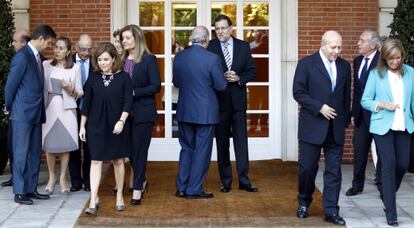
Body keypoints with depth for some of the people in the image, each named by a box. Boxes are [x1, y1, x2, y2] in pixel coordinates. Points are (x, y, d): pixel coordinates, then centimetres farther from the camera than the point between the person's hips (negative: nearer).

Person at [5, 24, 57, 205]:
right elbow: (10, 85, -13)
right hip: (22, 114, -8)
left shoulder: (37, 56, 11)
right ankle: (19, 192, 7)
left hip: (36, 113, 8)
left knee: (35, 153, 12)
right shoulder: (22, 56, -15)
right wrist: (10, 108, -1)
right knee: (21, 153, 0)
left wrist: (41, 111, 10)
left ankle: (31, 189, 20)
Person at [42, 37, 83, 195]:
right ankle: (51, 178, 18)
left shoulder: (75, 68, 3)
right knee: (49, 144, 3)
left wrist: (70, 90, -14)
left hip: (67, 108, -1)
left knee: (65, 145, 2)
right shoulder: (46, 65, 4)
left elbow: (79, 93, 6)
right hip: (49, 107, 1)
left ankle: (63, 179, 14)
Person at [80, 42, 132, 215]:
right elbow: (86, 103, 6)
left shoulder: (124, 77, -3)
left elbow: (127, 102, -6)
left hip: (116, 125, -1)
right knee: (96, 161, -3)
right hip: (96, 125, 1)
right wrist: (82, 126, 6)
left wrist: (121, 121, -17)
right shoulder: (93, 78, 3)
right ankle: (93, 200, -4)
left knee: (118, 160, 8)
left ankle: (119, 197, 21)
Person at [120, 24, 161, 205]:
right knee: (129, 149, 11)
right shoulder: (121, 60, 7)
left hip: (143, 112, -5)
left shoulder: (148, 59, -7)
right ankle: (141, 181, 31)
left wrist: (134, 92, -17)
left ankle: (137, 189, 7)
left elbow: (156, 86, -11)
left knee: (139, 150, -1)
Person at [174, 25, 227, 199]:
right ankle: (194, 190, 9)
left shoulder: (179, 57, -2)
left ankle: (181, 188, 18)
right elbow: (221, 86, -10)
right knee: (202, 151, 5)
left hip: (184, 111, 5)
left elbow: (176, 83, 8)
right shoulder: (212, 59, -15)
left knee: (187, 148, 17)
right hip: (205, 112, -4)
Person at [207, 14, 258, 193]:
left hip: (238, 99, 1)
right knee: (222, 142, 6)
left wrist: (238, 78, -12)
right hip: (219, 100, -1)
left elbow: (252, 72, 6)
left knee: (241, 141, 1)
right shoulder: (210, 47, -2)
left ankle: (244, 180, 5)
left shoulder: (243, 46, 5)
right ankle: (226, 181, 13)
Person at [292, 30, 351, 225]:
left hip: (336, 128, 3)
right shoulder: (306, 63, -4)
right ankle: (304, 203, 26)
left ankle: (331, 211, 7)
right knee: (307, 167, 5)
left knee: (334, 171, 2)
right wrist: (320, 107, -16)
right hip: (312, 126, -3)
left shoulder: (345, 66, 9)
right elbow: (298, 93, -8)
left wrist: (345, 119, 8)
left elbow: (347, 95, 13)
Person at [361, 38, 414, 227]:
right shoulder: (376, 74, -2)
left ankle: (388, 195, 36)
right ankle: (391, 213, 1)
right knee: (388, 165, -5)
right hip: (383, 126, -3)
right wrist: (383, 105, -14)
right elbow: (365, 101, 0)